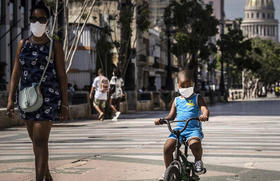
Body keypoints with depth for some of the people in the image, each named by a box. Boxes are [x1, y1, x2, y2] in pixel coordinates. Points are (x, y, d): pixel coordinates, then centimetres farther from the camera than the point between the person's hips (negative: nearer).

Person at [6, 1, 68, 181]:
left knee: (40, 141, -12)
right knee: (36, 141, 14)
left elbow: (62, 75, -2)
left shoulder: (54, 45, -2)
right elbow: (16, 72, 8)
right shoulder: (23, 44, 8)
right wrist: (10, 99, 1)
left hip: (48, 98, -5)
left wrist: (65, 104, -5)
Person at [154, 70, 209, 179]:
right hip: (178, 129, 4)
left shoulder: (197, 98, 9)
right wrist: (161, 120, -2)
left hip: (193, 129, -3)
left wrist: (204, 115, -32)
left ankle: (198, 160, -5)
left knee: (194, 143, -36)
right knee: (167, 148, -18)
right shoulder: (177, 100, 19)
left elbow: (205, 109, -6)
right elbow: (171, 116, 19)